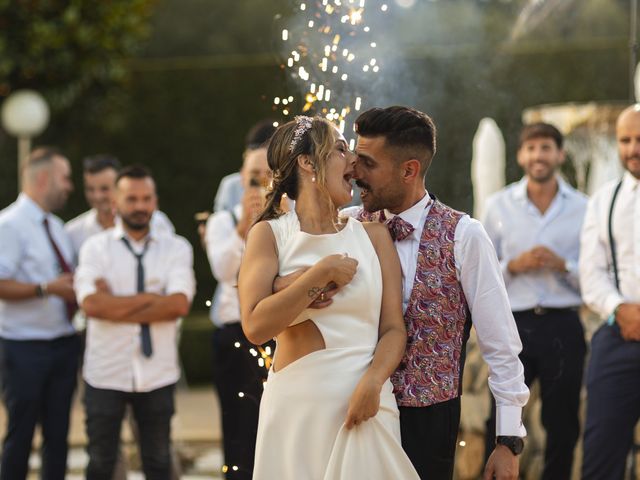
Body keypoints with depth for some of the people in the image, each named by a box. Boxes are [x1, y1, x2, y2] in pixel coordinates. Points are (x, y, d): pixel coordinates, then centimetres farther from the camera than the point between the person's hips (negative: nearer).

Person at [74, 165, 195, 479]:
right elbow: (91, 304, -16)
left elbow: (179, 304, -14)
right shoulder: (96, 247, -1)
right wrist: (152, 298, -14)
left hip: (157, 374, 1)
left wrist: (118, 307, -15)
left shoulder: (176, 248, 2)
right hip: (106, 374, -1)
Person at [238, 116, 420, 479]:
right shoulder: (270, 234, 0)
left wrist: (372, 383, -15)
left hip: (364, 406, 2)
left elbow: (394, 328, 2)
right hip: (296, 407, -2)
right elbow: (256, 326, -13)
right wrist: (321, 273, -13)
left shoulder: (373, 235, 6)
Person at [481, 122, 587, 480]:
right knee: (500, 423, 3)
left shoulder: (583, 208, 3)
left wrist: (564, 265, -15)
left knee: (562, 426, 9)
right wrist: (513, 266, -10)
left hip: (563, 326, 0)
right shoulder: (499, 205, 6)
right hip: (514, 325, 0)